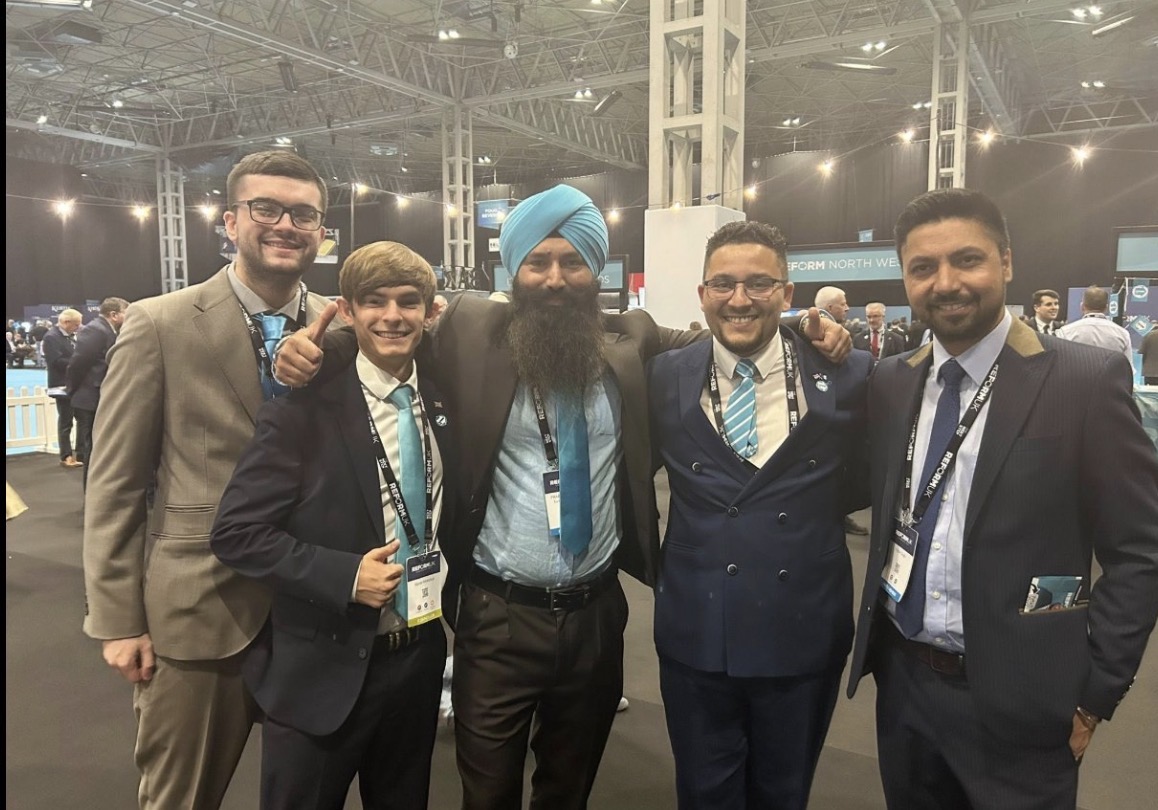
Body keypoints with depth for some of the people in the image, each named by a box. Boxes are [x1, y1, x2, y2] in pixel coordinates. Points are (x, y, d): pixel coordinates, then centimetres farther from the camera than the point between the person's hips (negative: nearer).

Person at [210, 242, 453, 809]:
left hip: (420, 656, 5)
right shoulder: (305, 407, -14)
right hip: (323, 668, -4)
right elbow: (236, 533, -15)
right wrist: (345, 575, -23)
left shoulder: (442, 401, 1)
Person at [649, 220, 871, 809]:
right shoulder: (666, 378, -3)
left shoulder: (847, 375, -6)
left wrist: (809, 511, -7)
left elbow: (863, 483, 6)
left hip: (804, 634, 0)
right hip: (696, 634, 0)